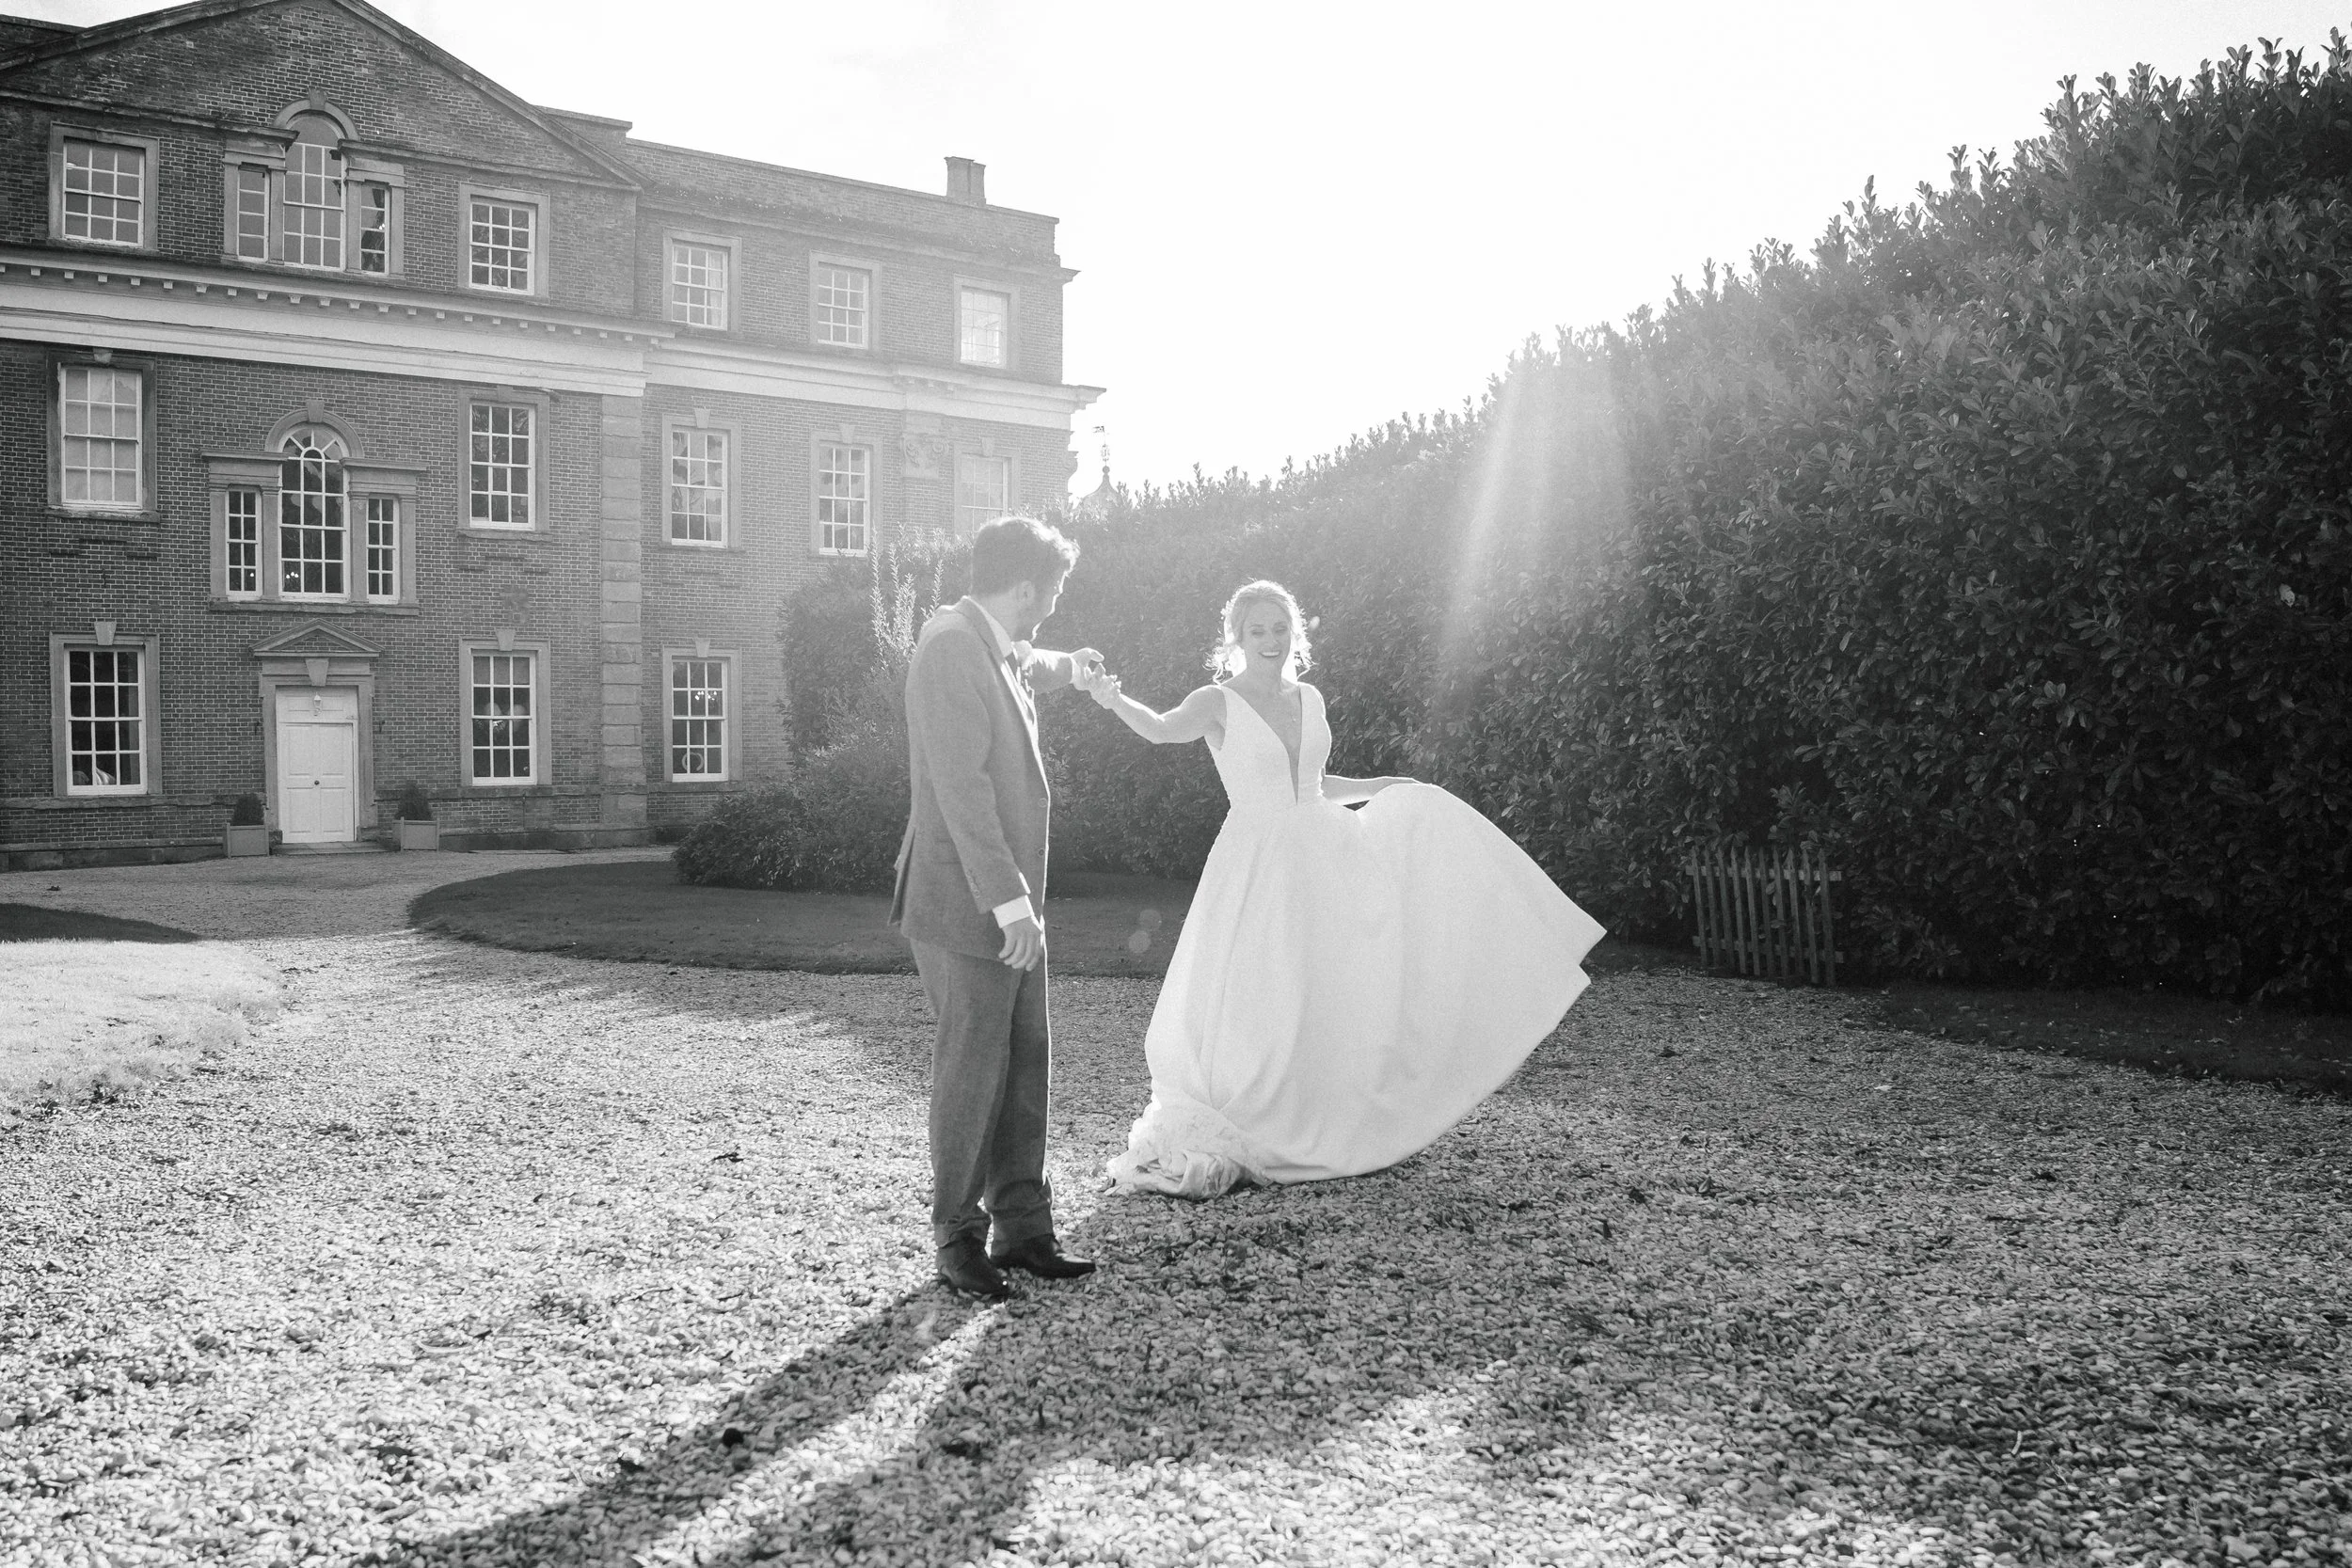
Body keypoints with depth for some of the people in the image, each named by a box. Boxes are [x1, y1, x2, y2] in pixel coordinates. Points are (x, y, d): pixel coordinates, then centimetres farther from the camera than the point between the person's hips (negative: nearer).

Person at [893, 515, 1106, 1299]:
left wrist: (1067, 667, 58)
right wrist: (1006, 897, -24)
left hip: (1008, 901, 10)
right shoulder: (951, 647, -17)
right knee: (973, 1067, -2)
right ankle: (958, 1237, 12)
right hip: (967, 905, -10)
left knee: (1026, 1061, 10)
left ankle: (1021, 1227, 19)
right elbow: (959, 784, -23)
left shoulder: (992, 647, 13)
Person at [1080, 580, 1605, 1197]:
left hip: (1323, 856, 6)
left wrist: (1388, 786, 22)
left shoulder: (1309, 699, 9)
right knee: (1255, 1005, -5)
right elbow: (1163, 730, -28)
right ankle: (1220, 1137, 12)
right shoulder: (1218, 702, -8)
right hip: (1257, 863, -5)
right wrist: (1113, 699, -46)